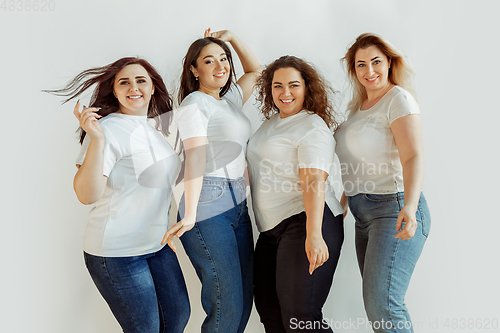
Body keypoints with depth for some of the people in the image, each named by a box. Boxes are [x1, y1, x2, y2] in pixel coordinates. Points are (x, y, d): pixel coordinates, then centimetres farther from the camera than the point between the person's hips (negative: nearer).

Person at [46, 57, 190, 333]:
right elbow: (86, 195, -27)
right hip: (117, 252, -8)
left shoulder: (156, 127, 8)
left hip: (157, 243, 8)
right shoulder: (108, 129, -17)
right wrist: (96, 140, -37)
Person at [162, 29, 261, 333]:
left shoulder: (230, 99, 17)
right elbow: (195, 158, -17)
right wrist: (189, 216, -25)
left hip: (238, 203, 8)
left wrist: (232, 38, 22)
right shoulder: (194, 104, -4)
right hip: (209, 205, -8)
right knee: (227, 305, -8)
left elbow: (255, 71, 35)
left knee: (244, 298, 8)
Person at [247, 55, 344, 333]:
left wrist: (313, 235, -28)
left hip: (304, 224, -9)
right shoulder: (271, 121, 19)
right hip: (272, 229, 9)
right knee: (267, 305, 10)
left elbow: (314, 183, -20)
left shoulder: (312, 128, -8)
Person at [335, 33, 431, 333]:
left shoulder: (399, 98, -9)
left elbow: (413, 157, -22)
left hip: (394, 210, -8)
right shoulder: (359, 103, 16)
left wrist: (409, 206, -35)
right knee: (376, 300, 10)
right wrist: (348, 192, 27)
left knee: (382, 304, -16)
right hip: (365, 213, 8)